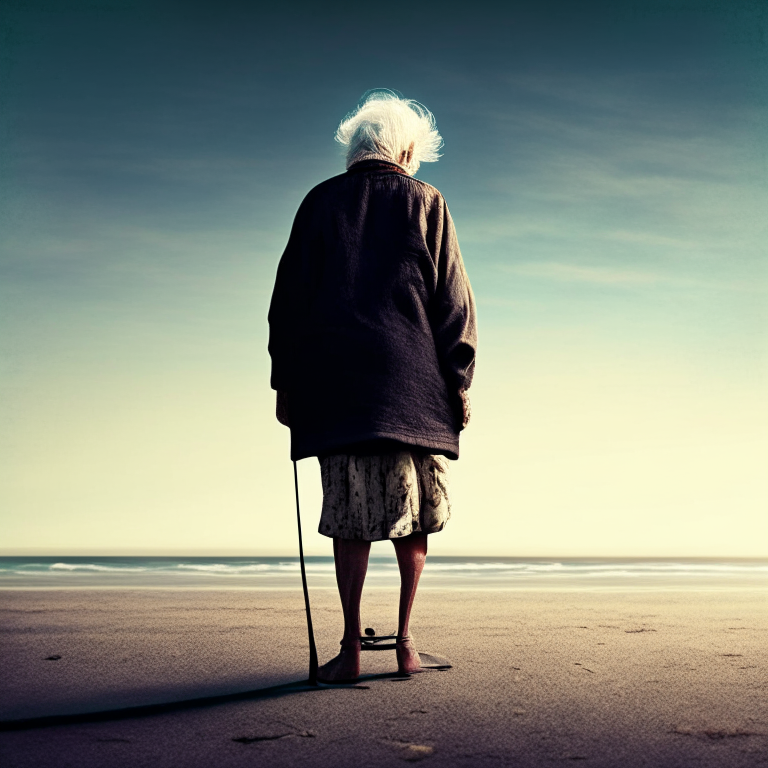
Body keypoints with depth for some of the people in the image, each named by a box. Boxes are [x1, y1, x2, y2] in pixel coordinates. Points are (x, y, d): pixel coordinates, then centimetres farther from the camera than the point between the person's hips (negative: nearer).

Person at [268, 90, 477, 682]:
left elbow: (289, 298, 9)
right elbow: (453, 301, 3)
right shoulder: (426, 203, 8)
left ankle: (352, 648, 2)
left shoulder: (320, 203, 12)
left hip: (335, 383, 1)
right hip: (414, 387, -1)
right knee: (414, 516, 9)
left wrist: (286, 382, 12)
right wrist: (459, 383, 5)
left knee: (353, 516, 3)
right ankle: (405, 640, 12)